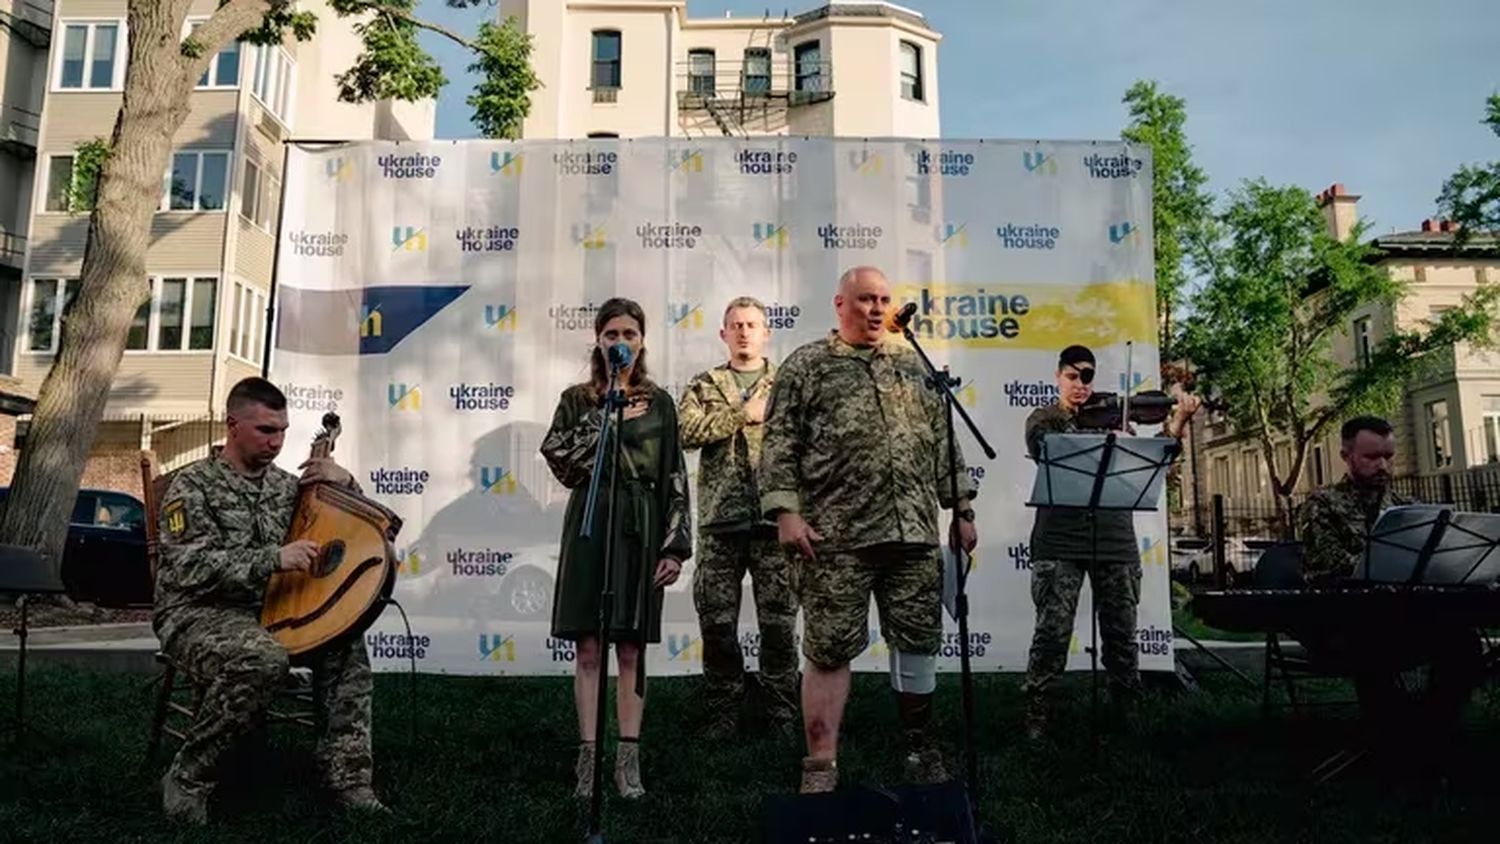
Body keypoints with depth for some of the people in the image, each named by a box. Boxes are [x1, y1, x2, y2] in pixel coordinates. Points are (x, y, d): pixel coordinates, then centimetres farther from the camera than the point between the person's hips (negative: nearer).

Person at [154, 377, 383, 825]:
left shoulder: (285, 484, 11)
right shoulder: (194, 484, -5)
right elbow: (190, 568, -19)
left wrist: (345, 484, -5)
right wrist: (274, 559, -29)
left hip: (266, 610, 6)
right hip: (197, 614, -6)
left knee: (345, 638, -19)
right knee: (265, 659, -36)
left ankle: (349, 780, -15)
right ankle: (187, 779, -17)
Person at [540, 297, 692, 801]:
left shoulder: (658, 403, 8)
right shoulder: (577, 400, 8)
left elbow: (675, 479, 4)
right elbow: (557, 455, -8)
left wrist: (675, 545, -3)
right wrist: (608, 420, -11)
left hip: (641, 529, 0)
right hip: (590, 525, 0)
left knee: (630, 648, 5)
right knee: (588, 648, 2)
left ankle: (628, 759, 11)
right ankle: (589, 755, 10)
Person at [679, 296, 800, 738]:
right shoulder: (704, 385, 13)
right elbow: (686, 430, -6)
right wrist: (742, 414, -9)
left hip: (775, 518, -1)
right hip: (720, 519, 1)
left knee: (779, 621, 3)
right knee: (717, 621, 5)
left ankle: (782, 710, 16)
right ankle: (723, 709, 19)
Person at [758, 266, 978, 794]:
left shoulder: (913, 365, 17)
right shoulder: (806, 366, 4)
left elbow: (943, 442, 18)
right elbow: (780, 445, -2)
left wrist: (961, 508, 13)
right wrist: (786, 511, -12)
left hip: (915, 532, 4)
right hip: (837, 535, -4)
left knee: (919, 640, 10)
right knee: (830, 649, 0)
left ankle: (919, 747, 28)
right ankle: (821, 766, 9)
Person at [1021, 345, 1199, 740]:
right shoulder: (1042, 420, 6)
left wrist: (1178, 422, -6)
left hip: (1114, 536, 3)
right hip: (1060, 538, -3)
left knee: (1121, 630, 8)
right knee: (1053, 630, -6)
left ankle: (1127, 707, 23)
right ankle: (1037, 714, 6)